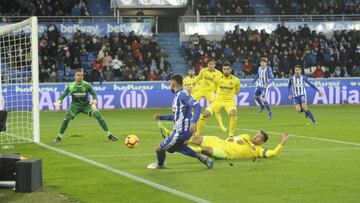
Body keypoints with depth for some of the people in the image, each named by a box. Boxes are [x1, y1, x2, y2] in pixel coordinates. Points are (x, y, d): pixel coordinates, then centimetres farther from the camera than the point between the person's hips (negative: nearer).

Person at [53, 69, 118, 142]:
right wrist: (59, 100, -27)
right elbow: (64, 94, -7)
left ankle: (109, 134, -4)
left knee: (98, 115, -14)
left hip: (86, 105, 0)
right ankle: (59, 136, -8)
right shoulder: (71, 86, -13)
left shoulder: (86, 85, -14)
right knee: (67, 118, -23)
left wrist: (94, 100, -24)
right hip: (75, 105, 0)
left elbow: (94, 93, -5)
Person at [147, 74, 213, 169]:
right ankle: (201, 158, 26)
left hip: (181, 131, -11)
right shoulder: (178, 95, 14)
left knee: (159, 148, 2)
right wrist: (161, 117, 23)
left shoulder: (182, 94, -18)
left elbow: (197, 106, -31)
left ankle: (160, 164, 33)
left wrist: (193, 122, -43)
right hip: (183, 130, 11)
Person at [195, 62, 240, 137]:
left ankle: (231, 135, -17)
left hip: (229, 101, -2)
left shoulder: (236, 80, -10)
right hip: (218, 100, 2)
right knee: (205, 114, -12)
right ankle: (197, 133, 5)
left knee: (233, 114, -31)